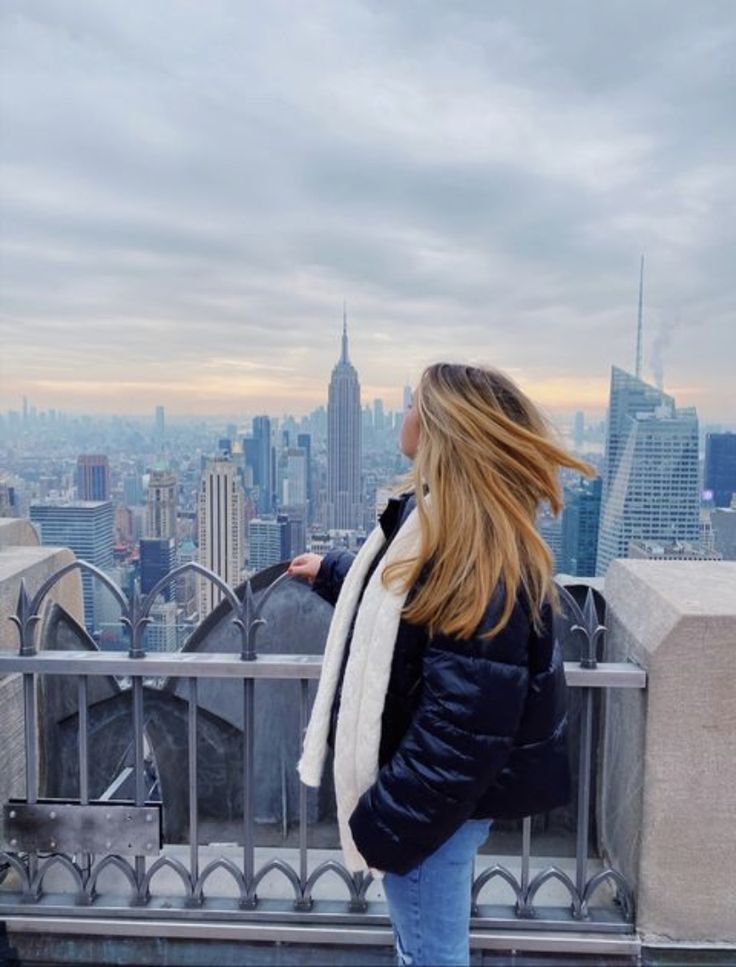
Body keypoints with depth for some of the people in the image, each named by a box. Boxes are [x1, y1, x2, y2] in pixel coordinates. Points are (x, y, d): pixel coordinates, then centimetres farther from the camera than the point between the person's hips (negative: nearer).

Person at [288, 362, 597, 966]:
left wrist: (384, 824, -19)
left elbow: (460, 733, -30)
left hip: (437, 796, -9)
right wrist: (330, 571, 35)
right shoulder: (434, 514, 0)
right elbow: (389, 595, 21)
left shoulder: (480, 566, -32)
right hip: (421, 778, 9)